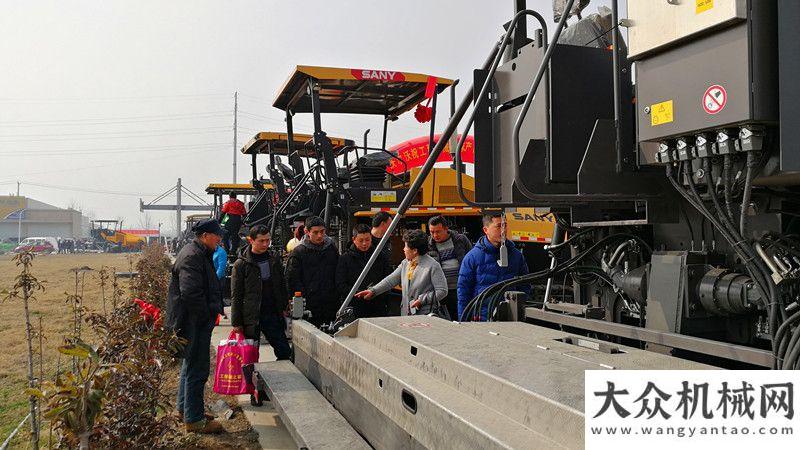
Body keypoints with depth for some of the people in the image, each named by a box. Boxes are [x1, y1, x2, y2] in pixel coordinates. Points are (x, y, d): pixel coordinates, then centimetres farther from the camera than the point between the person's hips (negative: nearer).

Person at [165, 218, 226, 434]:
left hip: (195, 321, 12)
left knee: (191, 364, 21)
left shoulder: (200, 254, 16)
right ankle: (194, 419, 4)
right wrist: (208, 313, -19)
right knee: (197, 369, -4)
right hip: (195, 323, -12)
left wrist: (214, 309, 13)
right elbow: (190, 293, -28)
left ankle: (184, 409, 35)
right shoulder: (192, 256, -19)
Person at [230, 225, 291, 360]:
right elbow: (236, 296, -5)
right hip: (250, 318, -3)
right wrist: (236, 323, -7)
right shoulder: (241, 264, -5)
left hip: (273, 315, 4)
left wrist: (284, 306, 7)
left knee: (285, 352, 2)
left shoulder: (275, 261, 8)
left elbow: (282, 287, 16)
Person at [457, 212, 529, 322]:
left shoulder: (516, 255, 9)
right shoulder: (472, 256, -1)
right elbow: (463, 291, 1)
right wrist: (463, 320, -4)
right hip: (482, 317, -2)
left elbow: (525, 287, 17)